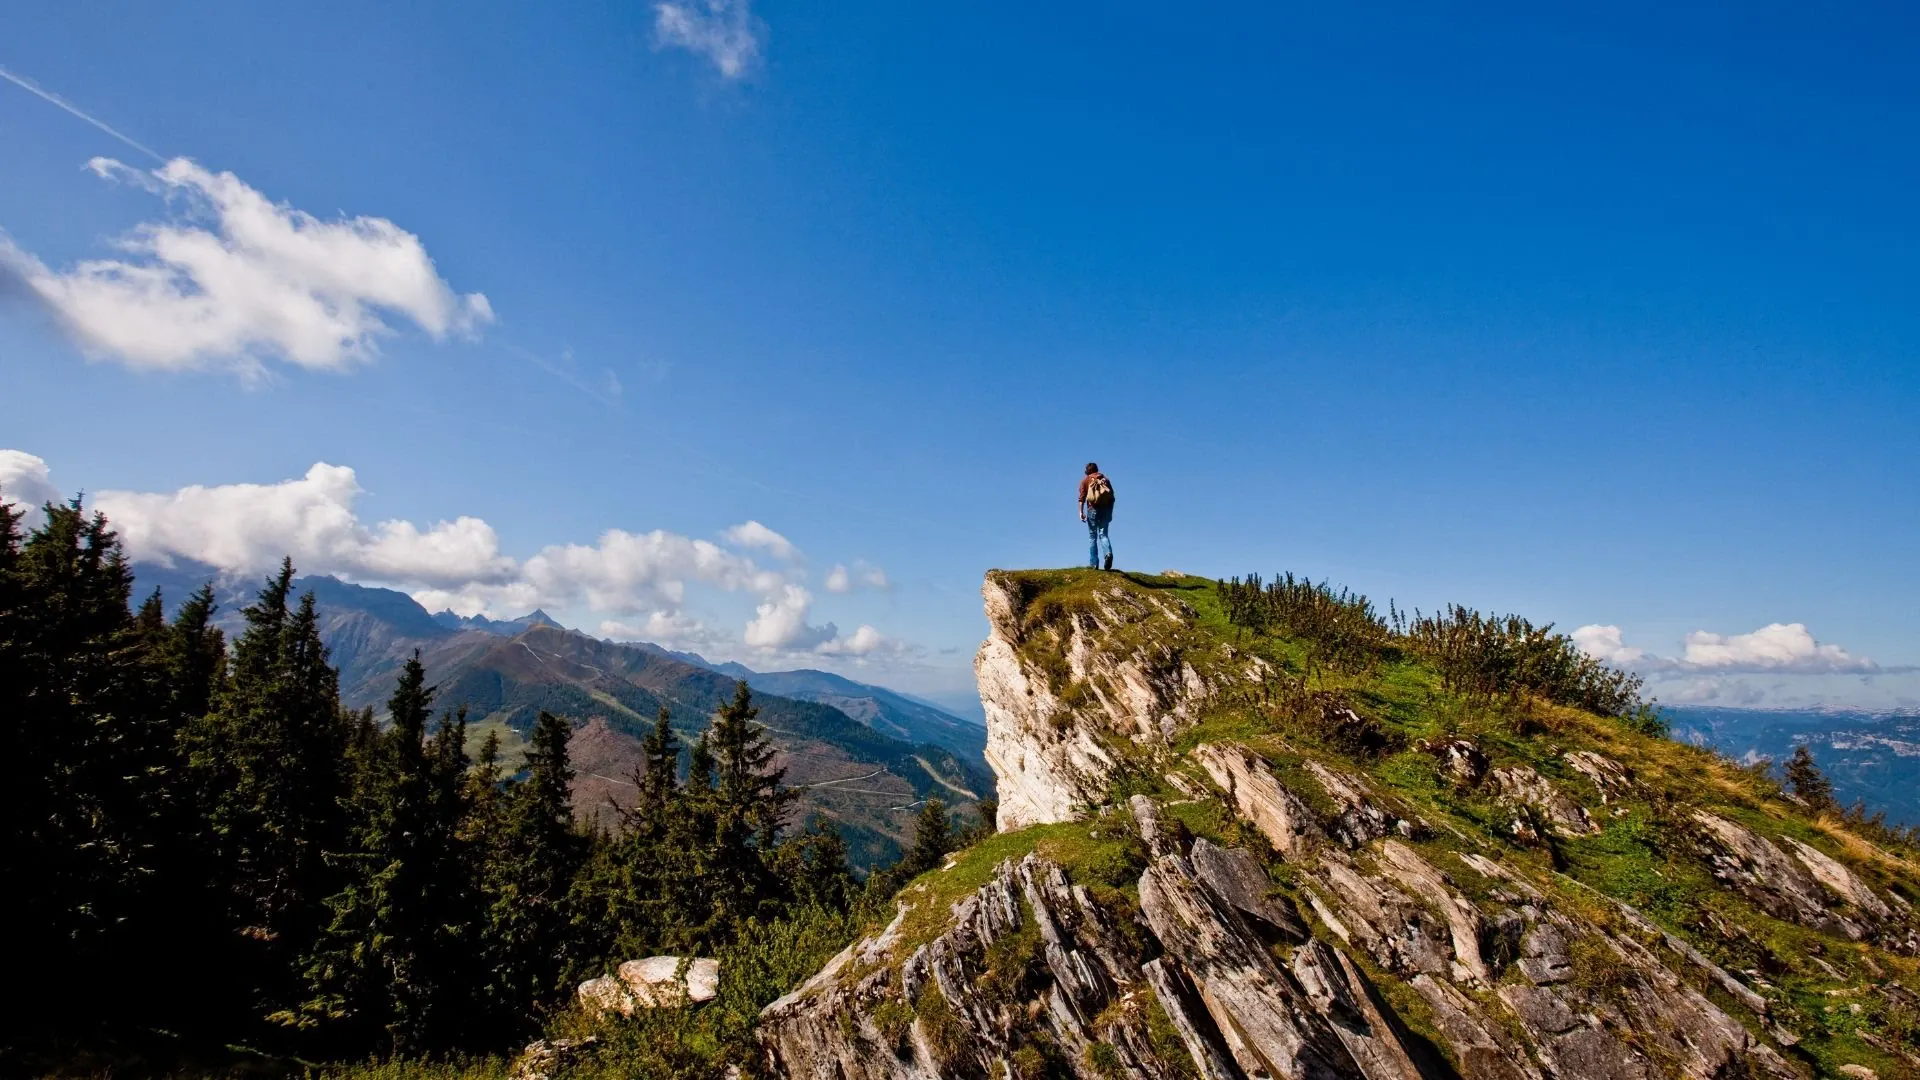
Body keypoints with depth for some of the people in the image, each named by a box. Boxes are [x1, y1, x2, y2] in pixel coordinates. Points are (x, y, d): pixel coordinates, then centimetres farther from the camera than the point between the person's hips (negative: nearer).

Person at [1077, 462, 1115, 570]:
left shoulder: (1085, 480, 10)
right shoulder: (1105, 479, 17)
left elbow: (1082, 496, -3)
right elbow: (1112, 495, 11)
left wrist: (1081, 511, -5)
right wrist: (1110, 512, 15)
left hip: (1093, 508, -2)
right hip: (1106, 508, 2)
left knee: (1092, 536, 3)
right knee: (1103, 534, 6)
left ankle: (1094, 563, -3)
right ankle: (1108, 553, -23)